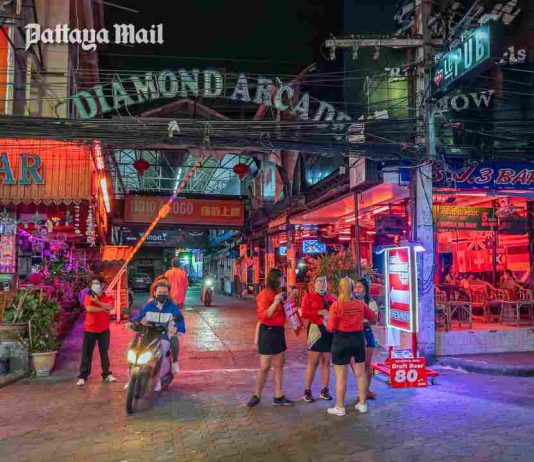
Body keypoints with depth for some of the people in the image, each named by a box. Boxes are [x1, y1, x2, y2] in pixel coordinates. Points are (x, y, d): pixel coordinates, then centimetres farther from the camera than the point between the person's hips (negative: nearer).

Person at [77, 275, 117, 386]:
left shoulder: (108, 297, 1)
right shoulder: (89, 296, -1)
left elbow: (110, 307, -19)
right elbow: (89, 308, -19)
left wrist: (97, 302, -21)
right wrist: (103, 309, -16)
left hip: (104, 330, 1)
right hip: (90, 329, -1)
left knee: (104, 352, 11)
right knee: (87, 353, 2)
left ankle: (106, 374, 21)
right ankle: (82, 377, 7)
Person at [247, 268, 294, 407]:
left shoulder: (277, 294, 12)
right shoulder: (264, 295, -15)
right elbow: (263, 316, -22)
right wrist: (275, 302, -29)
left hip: (279, 331, 9)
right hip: (268, 332, -9)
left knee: (279, 366, 10)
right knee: (265, 367, -1)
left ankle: (278, 396, 17)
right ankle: (256, 396, 14)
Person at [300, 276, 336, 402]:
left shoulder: (331, 297, 13)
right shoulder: (308, 296, 2)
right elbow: (303, 312, -9)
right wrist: (319, 312, -16)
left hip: (330, 331, 4)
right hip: (316, 330, -4)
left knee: (326, 362, 8)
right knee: (313, 363, -3)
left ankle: (324, 390, 16)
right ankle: (307, 391, 5)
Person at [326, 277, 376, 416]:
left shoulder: (336, 305, -14)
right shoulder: (360, 304, -1)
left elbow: (330, 328, -13)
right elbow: (373, 318, 14)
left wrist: (326, 324, 8)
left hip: (341, 340, -4)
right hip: (358, 339, 4)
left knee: (341, 376, 4)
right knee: (361, 373, 15)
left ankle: (340, 407, 11)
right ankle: (362, 404, 24)